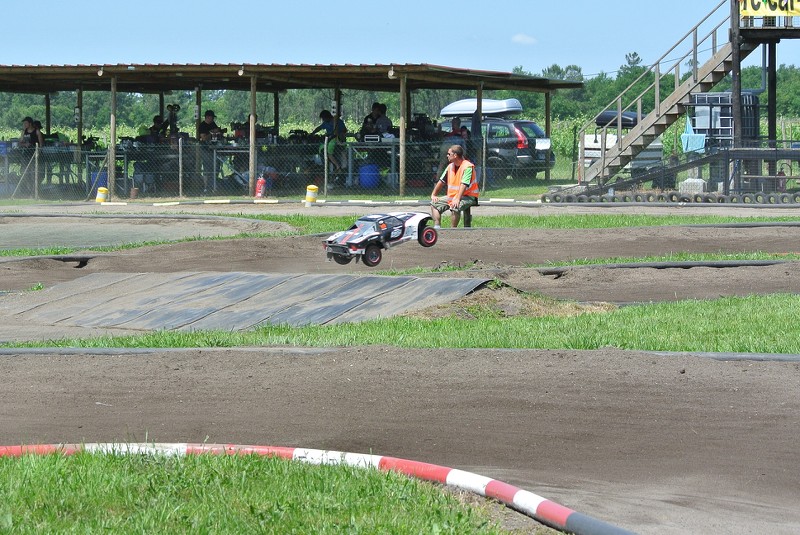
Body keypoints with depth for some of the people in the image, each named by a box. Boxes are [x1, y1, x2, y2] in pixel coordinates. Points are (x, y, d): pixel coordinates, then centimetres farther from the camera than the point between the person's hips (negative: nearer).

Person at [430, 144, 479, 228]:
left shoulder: (468, 167, -16)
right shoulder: (450, 166, 9)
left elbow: (464, 184, -26)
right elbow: (441, 181, 16)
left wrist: (457, 199, -35)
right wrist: (433, 195, 7)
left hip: (468, 197, -9)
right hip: (452, 196, 9)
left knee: (455, 206, -36)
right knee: (434, 203, 0)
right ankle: (437, 227, -10)